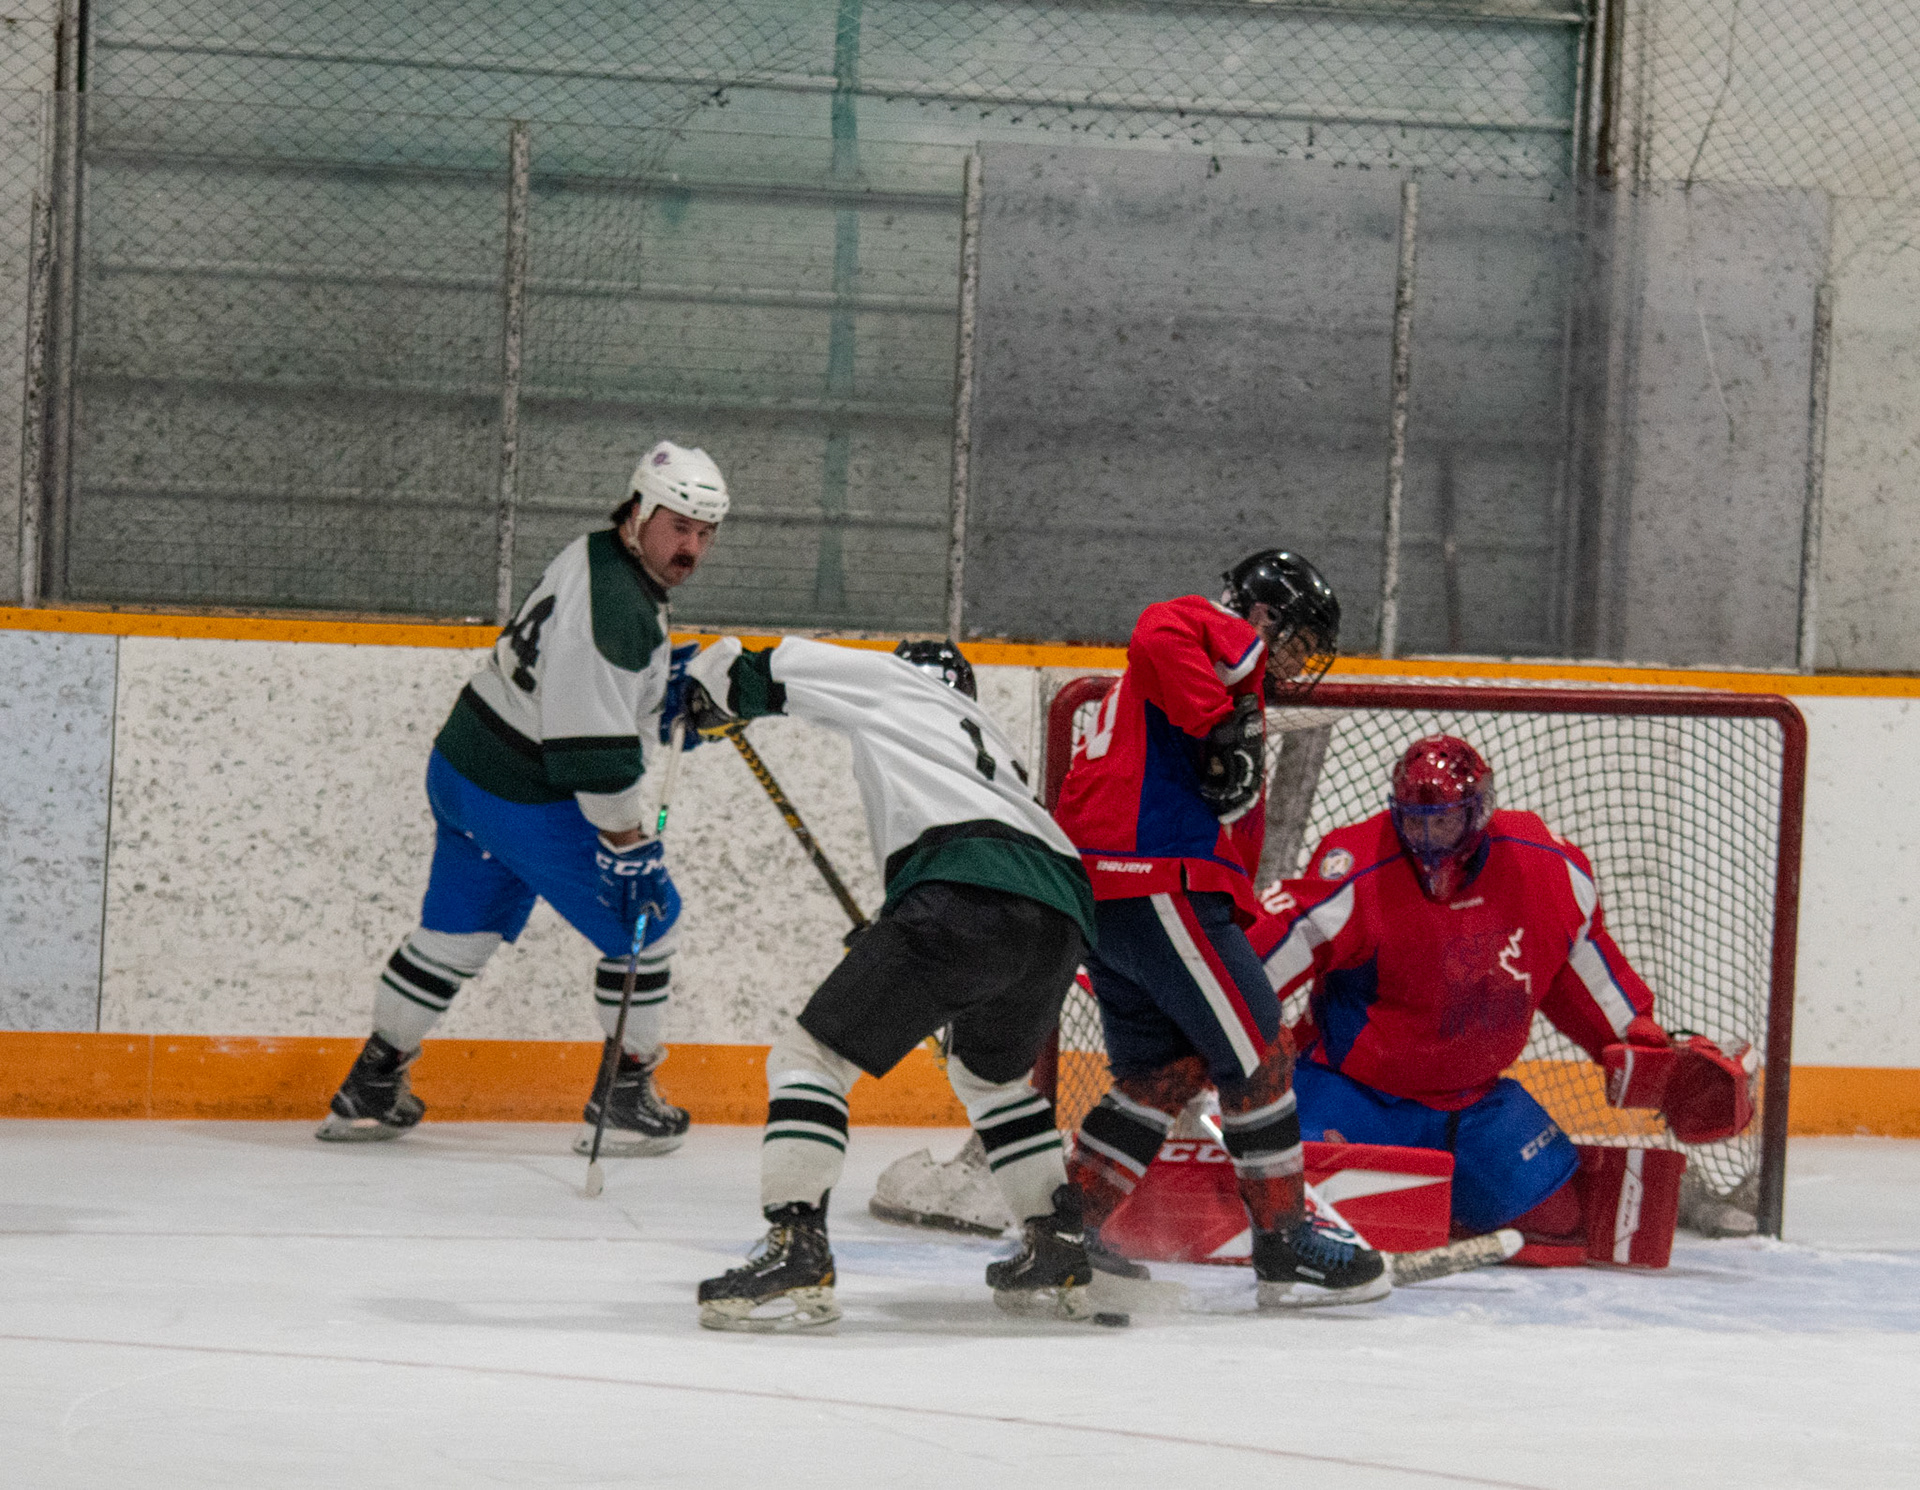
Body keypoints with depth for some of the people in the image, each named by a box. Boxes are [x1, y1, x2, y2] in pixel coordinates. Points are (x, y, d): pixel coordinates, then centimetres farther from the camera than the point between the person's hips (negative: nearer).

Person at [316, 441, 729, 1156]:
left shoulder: (594, 556, 6)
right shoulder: (616, 606, -26)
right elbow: (594, 751, -29)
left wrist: (669, 675, 11)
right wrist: (629, 848, -23)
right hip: (524, 801, -10)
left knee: (456, 931, 20)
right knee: (645, 919, 3)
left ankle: (370, 1089, 27)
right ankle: (623, 1099, 11)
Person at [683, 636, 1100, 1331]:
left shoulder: (893, 681, 24)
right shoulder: (992, 742, 41)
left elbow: (764, 672, 25)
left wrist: (704, 698, 46)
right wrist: (884, 936, 51)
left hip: (966, 902, -7)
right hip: (1063, 918, 7)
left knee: (810, 1054, 0)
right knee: (991, 1071, 34)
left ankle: (796, 1254, -14)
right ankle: (1059, 1256, 30)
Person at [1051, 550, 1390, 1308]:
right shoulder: (1224, 635, 1)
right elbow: (1160, 635, -24)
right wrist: (1221, 728, -24)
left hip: (1097, 891, 10)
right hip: (1155, 879, -10)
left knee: (1166, 1067, 15)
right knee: (1254, 1049, -3)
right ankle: (1286, 1245, 1)